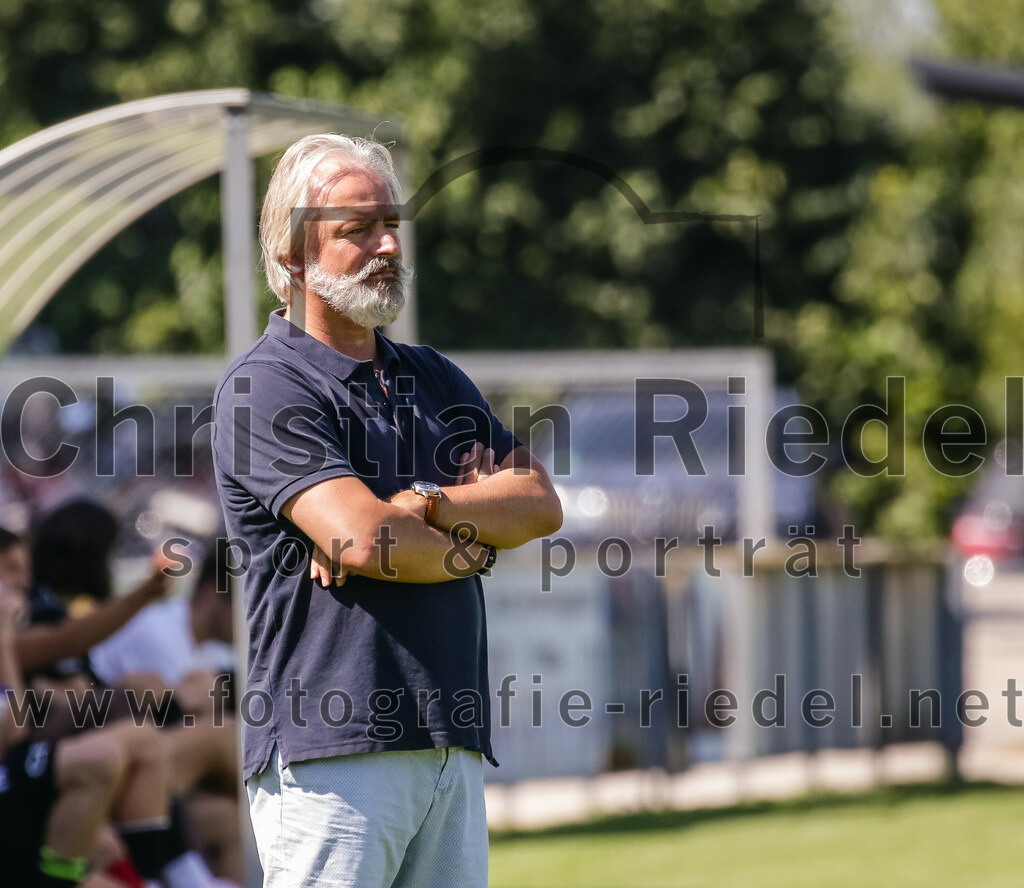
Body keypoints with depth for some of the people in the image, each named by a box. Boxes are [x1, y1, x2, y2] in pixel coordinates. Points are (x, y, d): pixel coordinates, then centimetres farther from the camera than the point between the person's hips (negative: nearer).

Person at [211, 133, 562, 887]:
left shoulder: (436, 379, 21)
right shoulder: (268, 388, -4)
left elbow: (541, 505, 9)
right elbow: (364, 539, -16)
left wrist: (425, 503, -8)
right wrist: (474, 545, 3)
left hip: (454, 747, 7)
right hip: (330, 752, -7)